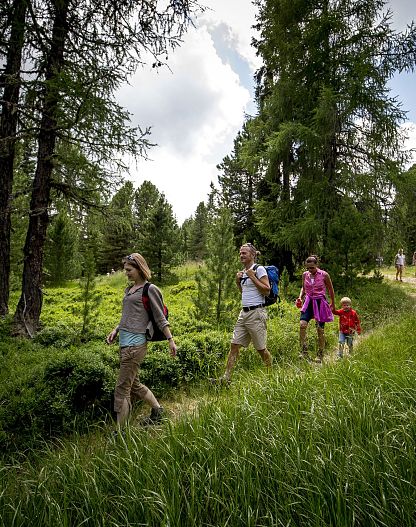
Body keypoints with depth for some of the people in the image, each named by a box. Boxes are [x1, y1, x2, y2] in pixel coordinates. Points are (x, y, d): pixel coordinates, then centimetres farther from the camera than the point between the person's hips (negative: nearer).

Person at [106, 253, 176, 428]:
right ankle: (157, 411, 36)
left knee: (122, 389, -3)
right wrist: (116, 330, 11)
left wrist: (170, 340, -7)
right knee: (134, 384, 18)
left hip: (135, 343, -9)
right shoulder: (129, 289, 17)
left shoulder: (150, 289, -6)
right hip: (125, 342, 9)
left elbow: (160, 318, -5)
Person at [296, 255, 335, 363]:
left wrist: (333, 304, 14)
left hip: (320, 303, -3)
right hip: (308, 302, 3)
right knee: (302, 324, -19)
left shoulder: (324, 275, -7)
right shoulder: (305, 275, 2)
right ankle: (304, 352, -13)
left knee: (320, 329, 1)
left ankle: (320, 355, 16)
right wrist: (300, 297, 2)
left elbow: (331, 290, 6)